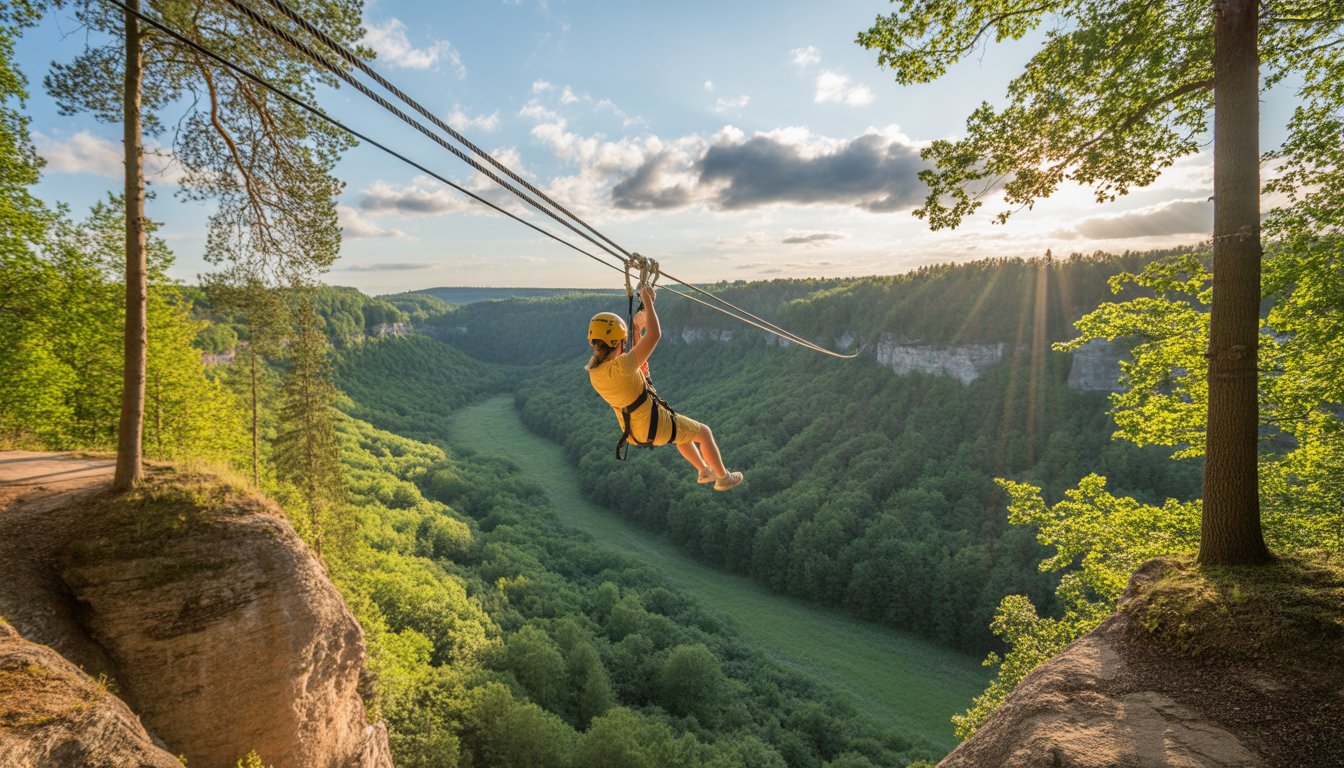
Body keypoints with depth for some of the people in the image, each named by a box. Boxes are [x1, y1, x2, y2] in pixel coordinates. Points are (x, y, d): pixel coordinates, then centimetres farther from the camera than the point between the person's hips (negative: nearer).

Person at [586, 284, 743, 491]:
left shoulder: (593, 369, -7)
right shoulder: (619, 367, -34)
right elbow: (654, 334, -35)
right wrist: (648, 302, -22)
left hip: (634, 428, 8)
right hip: (656, 426, -8)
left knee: (682, 432, 36)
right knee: (704, 432, 18)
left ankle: (703, 471, 52)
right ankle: (723, 477, 36)